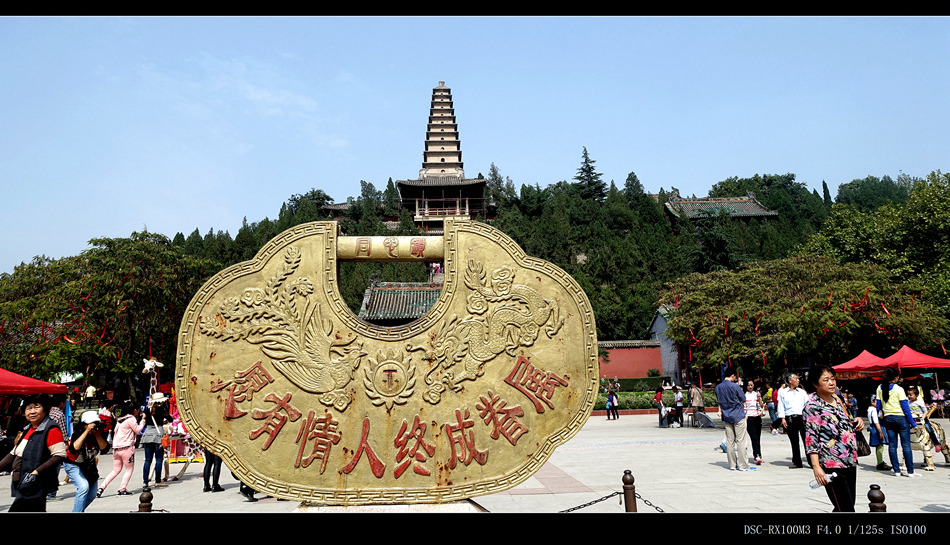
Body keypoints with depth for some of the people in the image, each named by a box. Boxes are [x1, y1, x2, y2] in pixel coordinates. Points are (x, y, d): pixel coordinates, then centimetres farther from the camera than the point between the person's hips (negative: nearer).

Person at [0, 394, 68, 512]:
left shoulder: (51, 429, -12)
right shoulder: (28, 429, 15)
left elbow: (60, 455, -18)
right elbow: (14, 453, 22)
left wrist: (36, 472, -23)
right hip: (22, 486, 8)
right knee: (37, 510, 13)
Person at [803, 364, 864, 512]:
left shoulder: (837, 399, 12)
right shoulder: (812, 405, -11)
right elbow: (811, 438, -15)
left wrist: (857, 421, 5)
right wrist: (816, 466, -22)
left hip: (850, 462, 8)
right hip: (831, 466, -8)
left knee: (846, 506, 13)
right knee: (846, 509, -9)